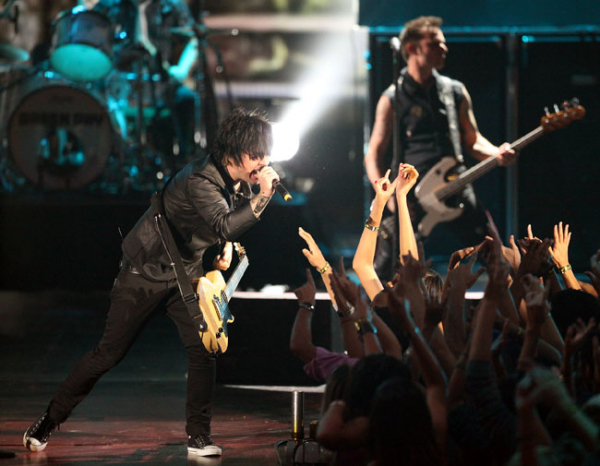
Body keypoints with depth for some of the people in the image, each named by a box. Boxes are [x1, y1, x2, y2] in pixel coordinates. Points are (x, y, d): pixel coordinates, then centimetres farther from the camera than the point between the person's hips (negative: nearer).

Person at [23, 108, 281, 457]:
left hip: (187, 271, 7)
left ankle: (199, 436, 1)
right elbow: (224, 226, -44)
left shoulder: (236, 180, -4)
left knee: (204, 348, -10)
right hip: (147, 271, -6)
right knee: (110, 353, -1)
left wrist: (226, 247, 3)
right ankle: (48, 422, 12)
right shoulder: (201, 180, -30)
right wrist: (263, 197, -49)